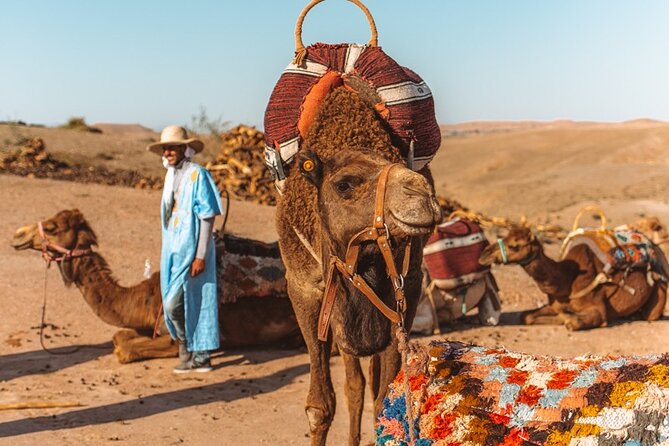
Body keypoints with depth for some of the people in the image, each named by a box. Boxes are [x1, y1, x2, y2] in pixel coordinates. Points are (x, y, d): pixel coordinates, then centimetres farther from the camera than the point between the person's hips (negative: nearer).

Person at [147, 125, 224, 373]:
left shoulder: (197, 174, -12)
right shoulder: (171, 176, 12)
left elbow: (207, 217, -15)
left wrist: (200, 256, -19)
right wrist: (166, 254, 18)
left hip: (190, 250, -8)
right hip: (172, 250, 8)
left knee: (173, 303, -10)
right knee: (191, 304, 11)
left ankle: (188, 351, 8)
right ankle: (200, 358, 19)